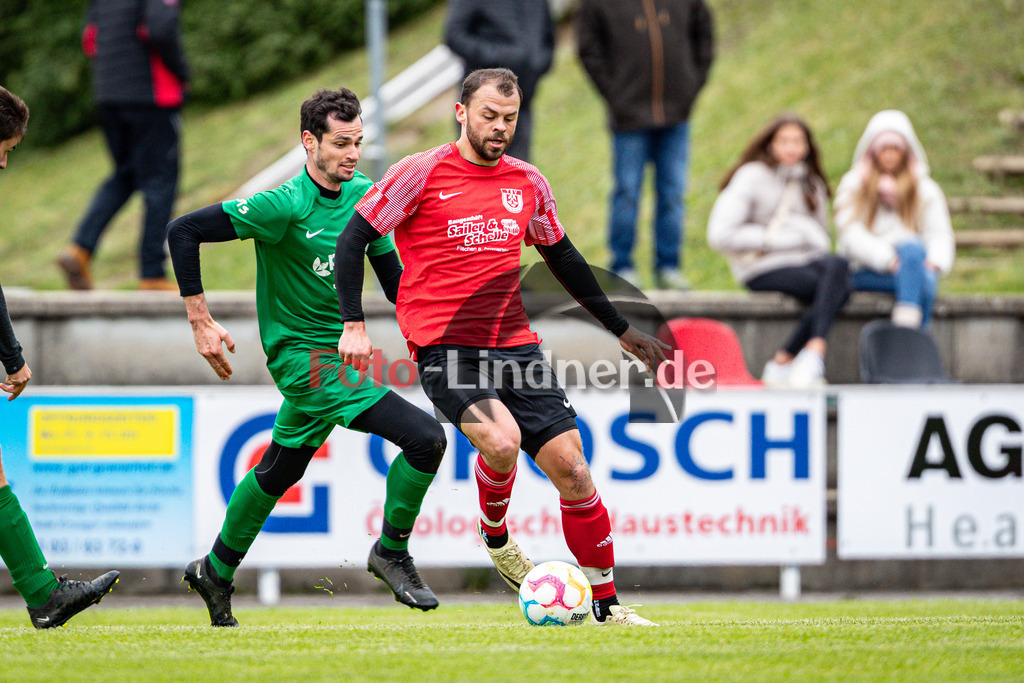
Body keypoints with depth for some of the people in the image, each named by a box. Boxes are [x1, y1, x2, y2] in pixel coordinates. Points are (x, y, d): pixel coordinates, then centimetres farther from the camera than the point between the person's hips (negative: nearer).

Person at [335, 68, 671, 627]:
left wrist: (621, 330, 25)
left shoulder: (528, 183, 11)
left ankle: (606, 604, 8)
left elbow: (563, 259, 24)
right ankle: (494, 536, 4)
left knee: (570, 466, -4)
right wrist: (354, 324, -12)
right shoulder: (422, 174, -4)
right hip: (443, 347, -5)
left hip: (513, 344, 5)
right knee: (501, 440, -29)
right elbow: (352, 242, -2)